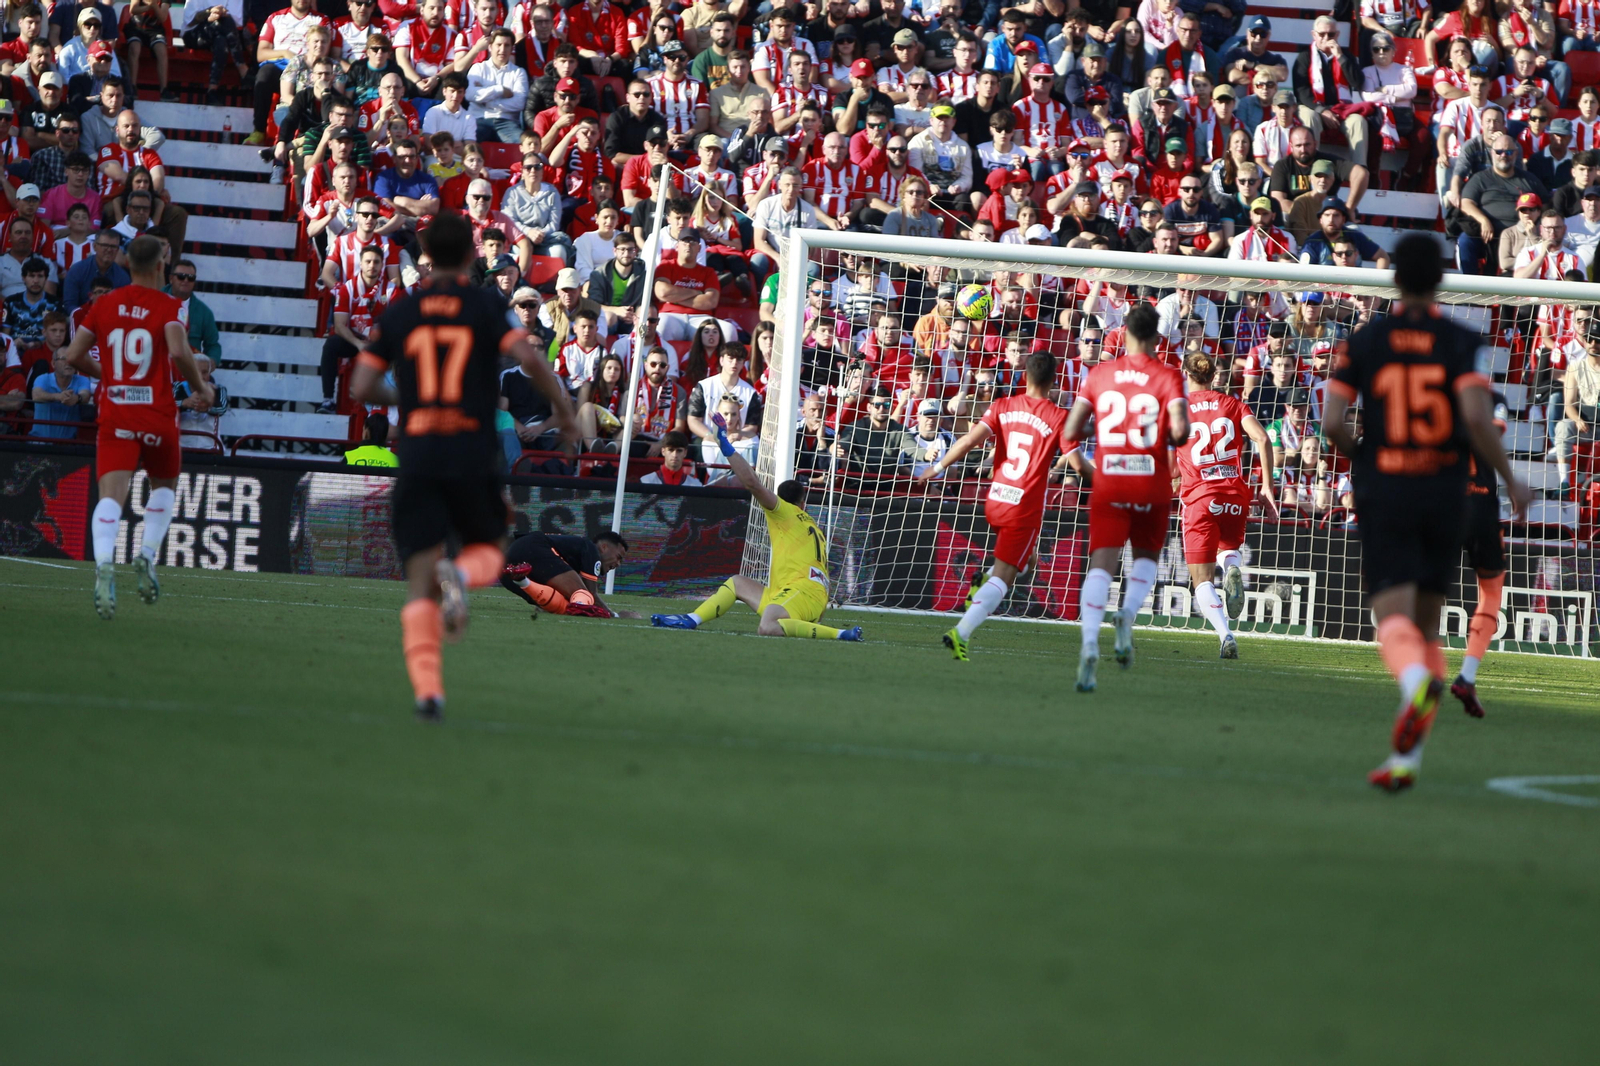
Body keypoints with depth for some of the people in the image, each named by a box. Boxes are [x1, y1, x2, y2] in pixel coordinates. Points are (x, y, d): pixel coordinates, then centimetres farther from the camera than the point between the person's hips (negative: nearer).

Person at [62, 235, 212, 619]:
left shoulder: (104, 304, 8)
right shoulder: (167, 306, -3)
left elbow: (74, 355, 7)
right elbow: (178, 351, -20)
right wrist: (200, 388, -3)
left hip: (114, 414, 1)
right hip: (158, 413, -1)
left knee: (111, 494, -11)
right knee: (165, 485, 24)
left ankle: (104, 563, -36)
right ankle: (147, 555, 4)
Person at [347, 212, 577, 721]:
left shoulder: (398, 312, 7)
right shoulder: (485, 306, 2)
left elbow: (361, 387, 5)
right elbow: (529, 358, -12)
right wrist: (562, 407, 3)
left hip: (416, 455, 1)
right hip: (474, 454, -1)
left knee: (420, 585, 1)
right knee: (489, 550, 23)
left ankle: (426, 685, -18)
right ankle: (459, 575, -14)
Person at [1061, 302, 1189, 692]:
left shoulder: (1099, 374, 3)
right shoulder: (1167, 377, -3)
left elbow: (1071, 431, 1)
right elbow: (1180, 428, -16)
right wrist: (1172, 439, 7)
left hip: (1108, 483, 0)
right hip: (1152, 484, 0)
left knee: (1101, 564, -5)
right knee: (1146, 557, 22)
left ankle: (1090, 641, -26)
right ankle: (1128, 615, -5)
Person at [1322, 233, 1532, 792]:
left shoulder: (1365, 342, 0)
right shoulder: (1462, 343, -2)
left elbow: (1331, 422, -4)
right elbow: (1476, 417, -16)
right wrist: (1511, 480, -3)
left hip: (1383, 494, -1)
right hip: (1445, 495, 1)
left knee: (1394, 617, -10)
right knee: (1427, 626, 13)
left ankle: (1417, 682, -48)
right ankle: (1406, 757, 8)